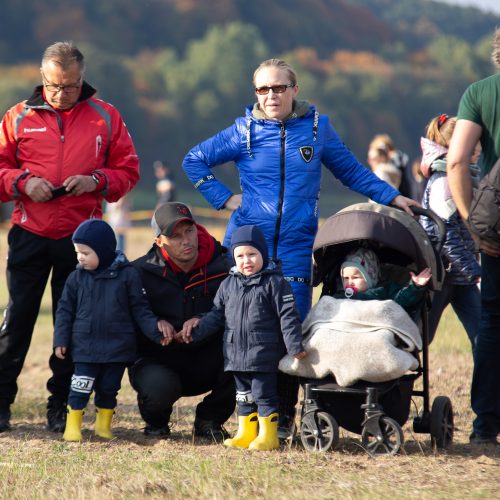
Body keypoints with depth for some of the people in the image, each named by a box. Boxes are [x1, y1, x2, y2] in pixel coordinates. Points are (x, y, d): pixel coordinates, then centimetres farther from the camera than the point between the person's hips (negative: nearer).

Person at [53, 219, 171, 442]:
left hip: (117, 347, 0)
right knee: (81, 387, -4)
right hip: (85, 346, 0)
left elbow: (140, 309, 0)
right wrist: (61, 340, 0)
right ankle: (73, 426, 6)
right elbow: (65, 309, 6)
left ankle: (104, 425, 25)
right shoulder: (77, 277, 2)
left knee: (109, 388, 9)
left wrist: (156, 329, -11)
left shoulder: (128, 275, -4)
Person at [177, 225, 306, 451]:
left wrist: (295, 347, -14)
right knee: (244, 395, 14)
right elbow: (217, 315, 17)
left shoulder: (275, 283, -7)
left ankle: (268, 434, 4)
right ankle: (245, 433, 22)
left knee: (263, 393, -3)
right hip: (237, 355, 6)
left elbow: (287, 316, -9)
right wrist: (196, 330, 8)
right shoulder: (228, 284, 10)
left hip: (265, 355, -6)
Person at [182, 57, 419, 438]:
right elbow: (194, 161, 12)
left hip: (296, 248, 0)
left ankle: (284, 416, 4)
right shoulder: (245, 131, 3)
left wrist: (392, 197, 11)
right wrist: (224, 198, 3)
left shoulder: (317, 127, 5)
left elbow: (351, 171, 16)